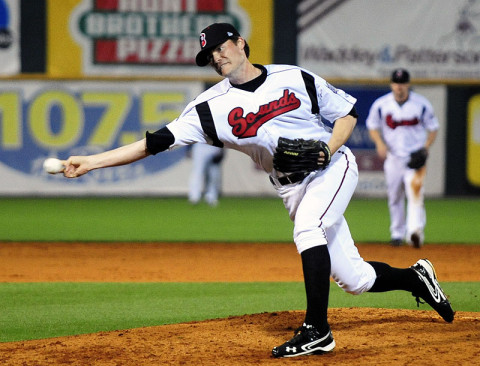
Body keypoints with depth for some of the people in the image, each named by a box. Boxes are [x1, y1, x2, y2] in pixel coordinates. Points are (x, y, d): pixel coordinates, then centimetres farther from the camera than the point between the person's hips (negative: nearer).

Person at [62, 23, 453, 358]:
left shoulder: (294, 77, -5)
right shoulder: (212, 106, -4)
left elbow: (347, 111, 3)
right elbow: (157, 141, -11)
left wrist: (328, 149, -16)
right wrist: (90, 162, -20)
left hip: (333, 167, -3)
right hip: (292, 188, 3)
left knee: (306, 228, -32)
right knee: (354, 279, 0)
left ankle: (317, 331, -28)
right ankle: (414, 278, 29)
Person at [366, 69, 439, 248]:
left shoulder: (422, 104, -4)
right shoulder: (381, 105, -1)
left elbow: (433, 128, 5)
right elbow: (372, 127, 10)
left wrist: (426, 147, -12)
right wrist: (380, 143, -10)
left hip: (415, 157, -3)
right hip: (393, 157, 3)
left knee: (415, 192, -19)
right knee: (394, 197, 8)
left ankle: (415, 230, -31)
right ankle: (397, 233, 22)